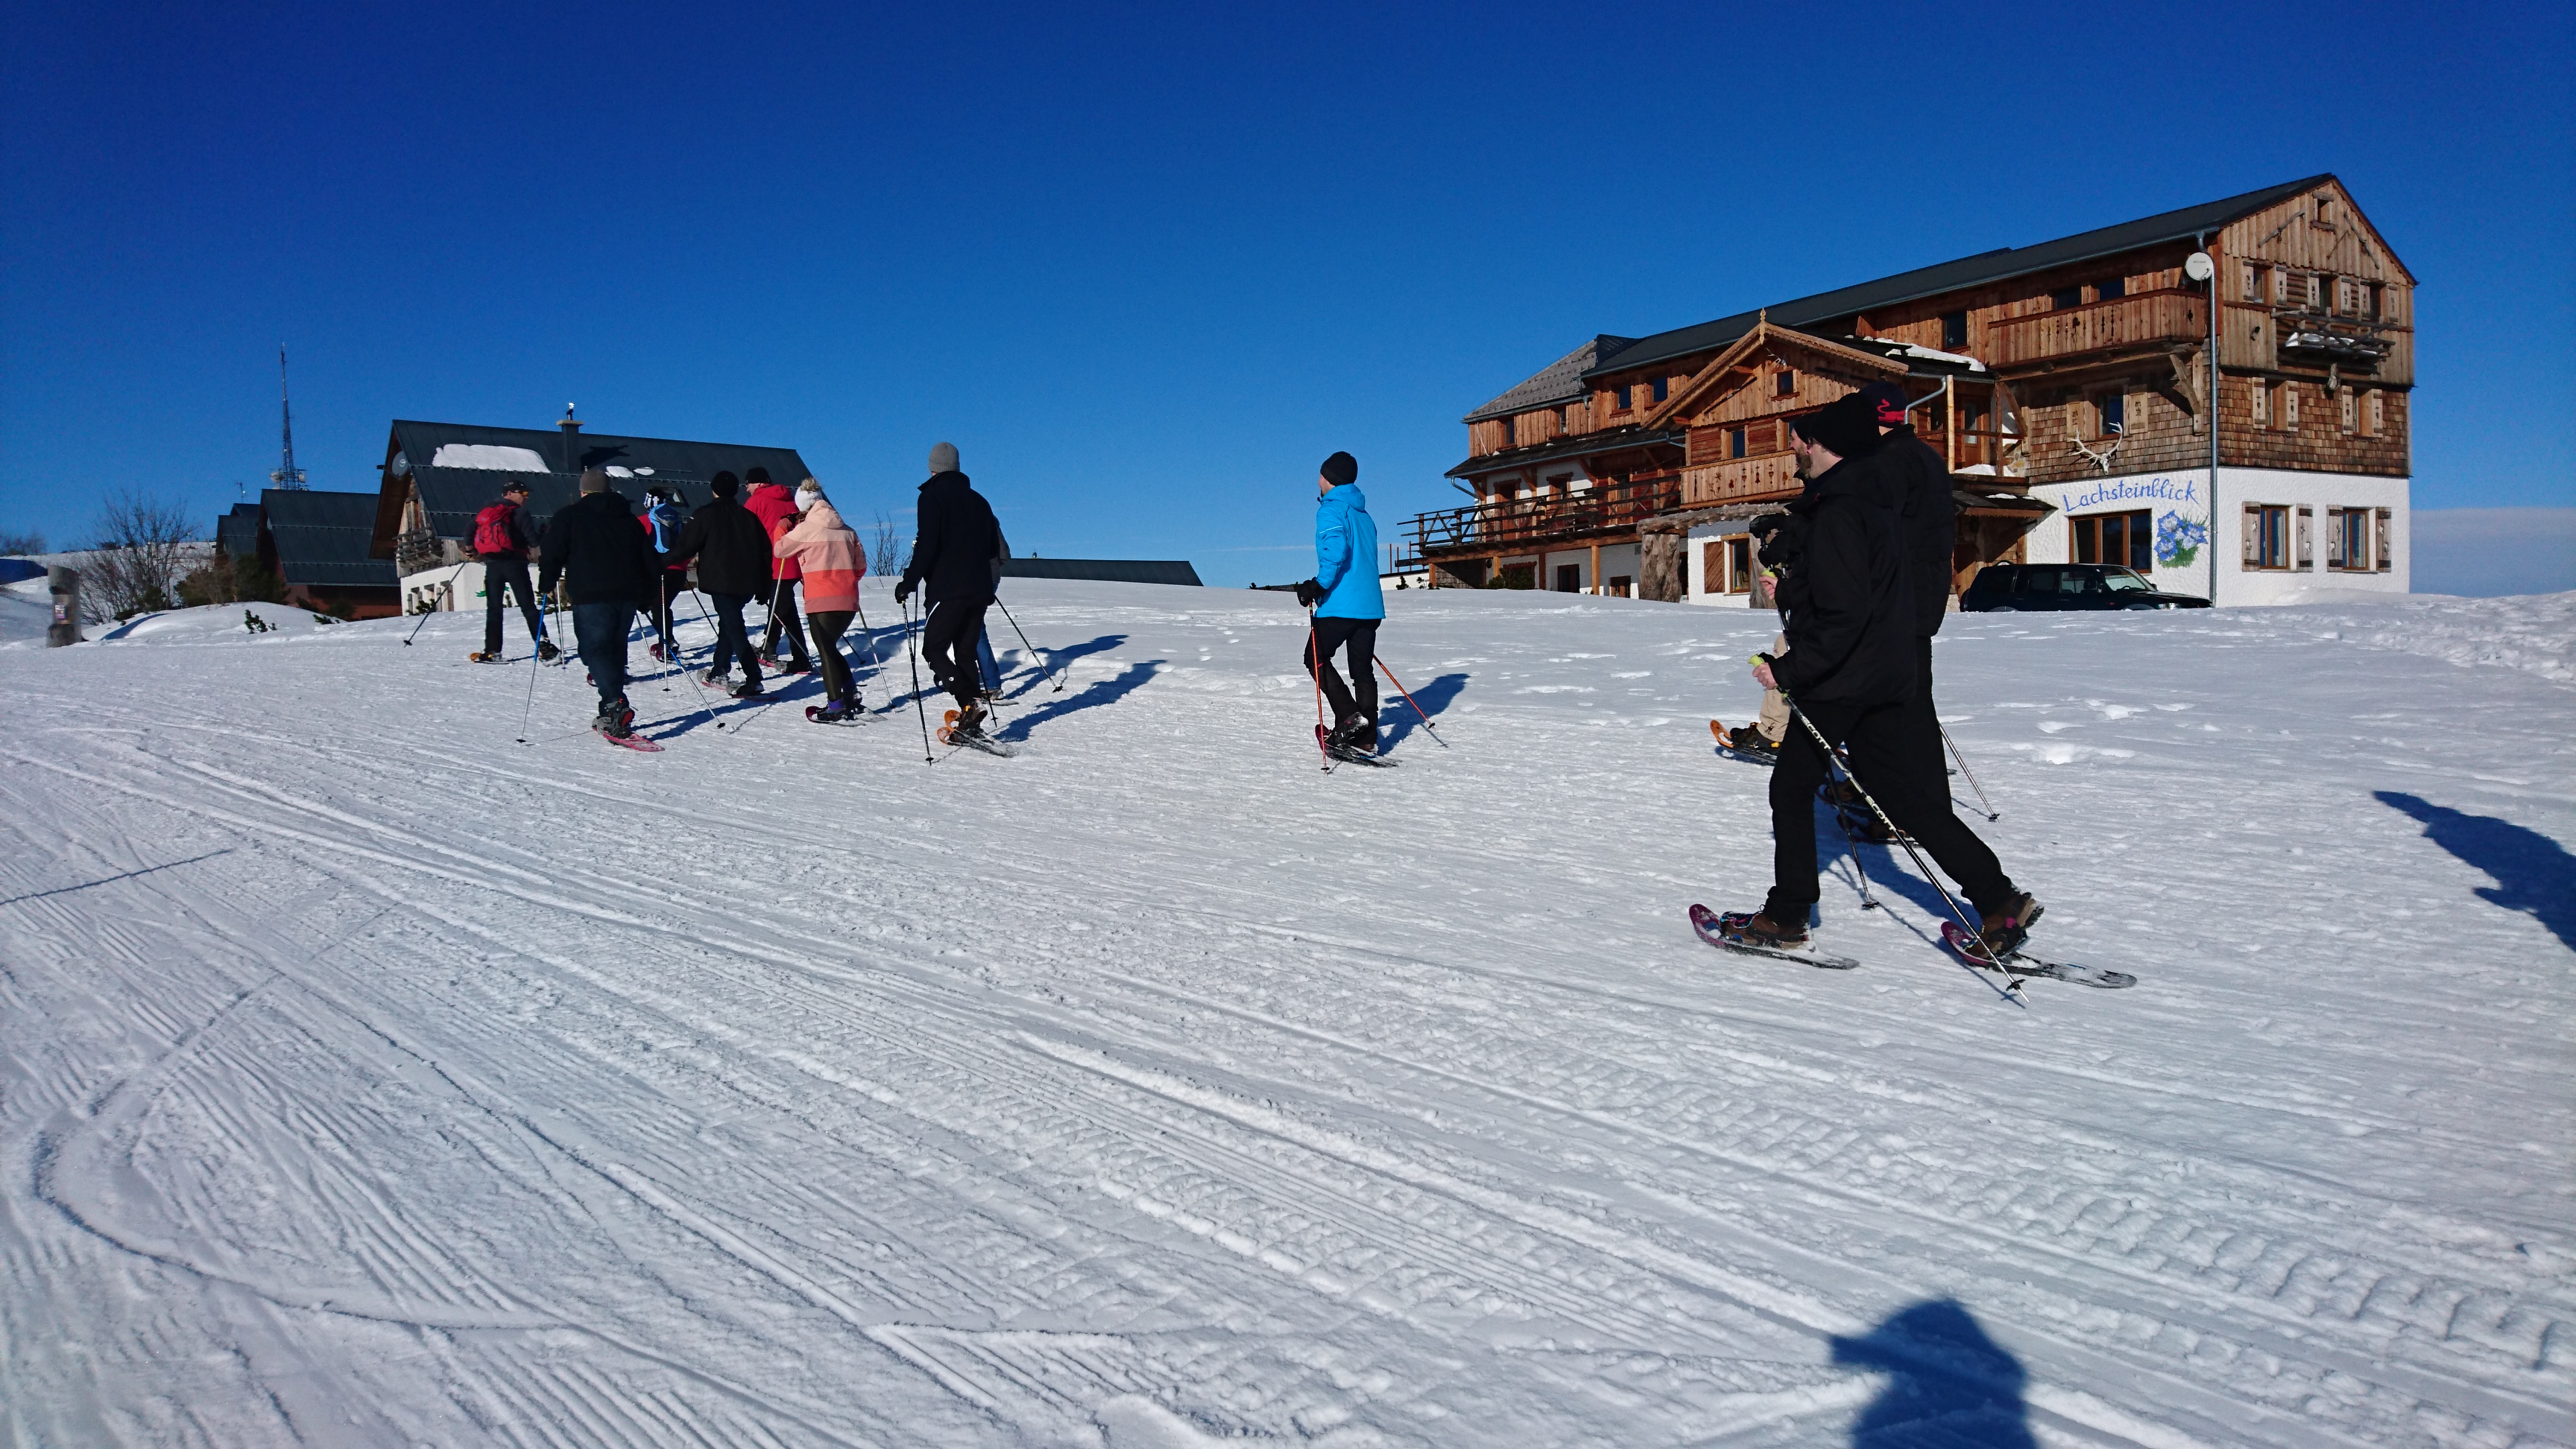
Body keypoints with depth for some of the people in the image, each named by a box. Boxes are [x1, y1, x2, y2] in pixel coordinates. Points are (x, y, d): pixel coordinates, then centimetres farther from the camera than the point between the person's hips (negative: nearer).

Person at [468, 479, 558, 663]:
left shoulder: (486, 510, 15)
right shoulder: (518, 512, -5)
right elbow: (531, 537, -15)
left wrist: (473, 552, 32)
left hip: (492, 564, 5)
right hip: (514, 563, -5)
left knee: (493, 608, 10)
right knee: (528, 606, -6)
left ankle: (492, 651, 6)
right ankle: (543, 645, -14)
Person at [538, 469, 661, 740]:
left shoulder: (569, 517, 5)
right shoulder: (628, 518, 18)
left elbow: (552, 555, -2)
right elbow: (650, 558, 18)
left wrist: (546, 584, 12)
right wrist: (645, 594, 25)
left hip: (591, 596, -5)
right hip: (627, 595, 5)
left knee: (595, 649, -7)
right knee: (615, 648, 14)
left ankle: (615, 705, -27)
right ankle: (612, 712, 16)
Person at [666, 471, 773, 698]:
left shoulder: (705, 515, -3)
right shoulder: (748, 516, 12)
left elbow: (687, 546, -7)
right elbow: (765, 550, 13)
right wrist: (763, 587, 20)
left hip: (720, 581, -6)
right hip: (748, 583, 6)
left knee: (734, 629, -9)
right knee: (728, 624, 21)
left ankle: (753, 680, -18)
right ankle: (719, 672, 28)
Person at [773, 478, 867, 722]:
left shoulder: (806, 528, -5)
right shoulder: (846, 530, 10)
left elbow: (779, 549, 8)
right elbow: (861, 566, 13)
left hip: (822, 601, -5)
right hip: (848, 600, 5)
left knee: (826, 652, 0)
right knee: (831, 647, 20)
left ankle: (835, 708, -2)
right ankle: (851, 696, 16)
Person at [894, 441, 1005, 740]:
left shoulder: (933, 496, -3)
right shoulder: (977, 500, 18)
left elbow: (927, 546, -14)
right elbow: (993, 547, 21)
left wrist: (908, 583, -9)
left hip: (947, 590, -7)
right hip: (979, 590, 7)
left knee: (934, 649, -2)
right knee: (965, 651, 10)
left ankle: (970, 704, -21)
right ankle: (971, 721, 2)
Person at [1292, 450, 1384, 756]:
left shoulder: (1331, 510, -6)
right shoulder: (1363, 514, 20)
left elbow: (1336, 551, -23)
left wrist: (1319, 585, -20)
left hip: (1341, 604, -8)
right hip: (1370, 605, 8)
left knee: (1316, 658, 6)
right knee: (1363, 669, 9)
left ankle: (1349, 716, -8)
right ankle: (1367, 738, 7)